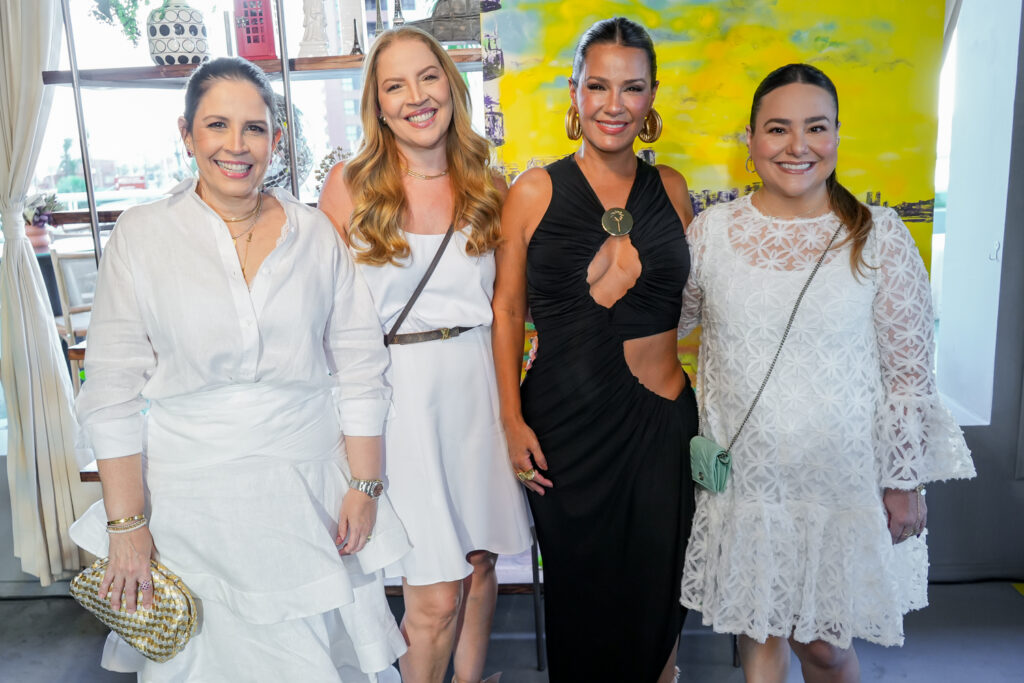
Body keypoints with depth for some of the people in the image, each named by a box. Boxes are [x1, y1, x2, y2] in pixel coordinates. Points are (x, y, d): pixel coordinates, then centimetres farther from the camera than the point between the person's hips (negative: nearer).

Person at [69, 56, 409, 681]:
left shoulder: (316, 233, 1)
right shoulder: (143, 235, -3)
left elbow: (359, 368, 3)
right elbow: (113, 390, -3)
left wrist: (364, 486, 0)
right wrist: (126, 523, -5)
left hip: (311, 488, 1)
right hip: (193, 498, 0)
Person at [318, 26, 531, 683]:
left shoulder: (487, 185, 7)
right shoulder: (349, 186, -3)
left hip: (477, 388, 4)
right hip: (398, 392, -3)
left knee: (479, 563, 16)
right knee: (437, 596, 0)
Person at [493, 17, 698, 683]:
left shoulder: (671, 189, 6)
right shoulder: (535, 192, -2)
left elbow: (694, 300, 13)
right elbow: (507, 310, 1)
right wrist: (512, 419, -4)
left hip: (661, 421, 2)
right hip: (563, 422, -2)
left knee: (655, 591, 13)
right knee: (578, 588, 13)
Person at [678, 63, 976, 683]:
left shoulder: (880, 237, -9)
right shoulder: (712, 229, -4)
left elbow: (909, 371, -5)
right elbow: (672, 319, 12)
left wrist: (904, 481, -4)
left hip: (842, 484, -1)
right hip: (742, 477, 2)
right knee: (759, 633, 18)